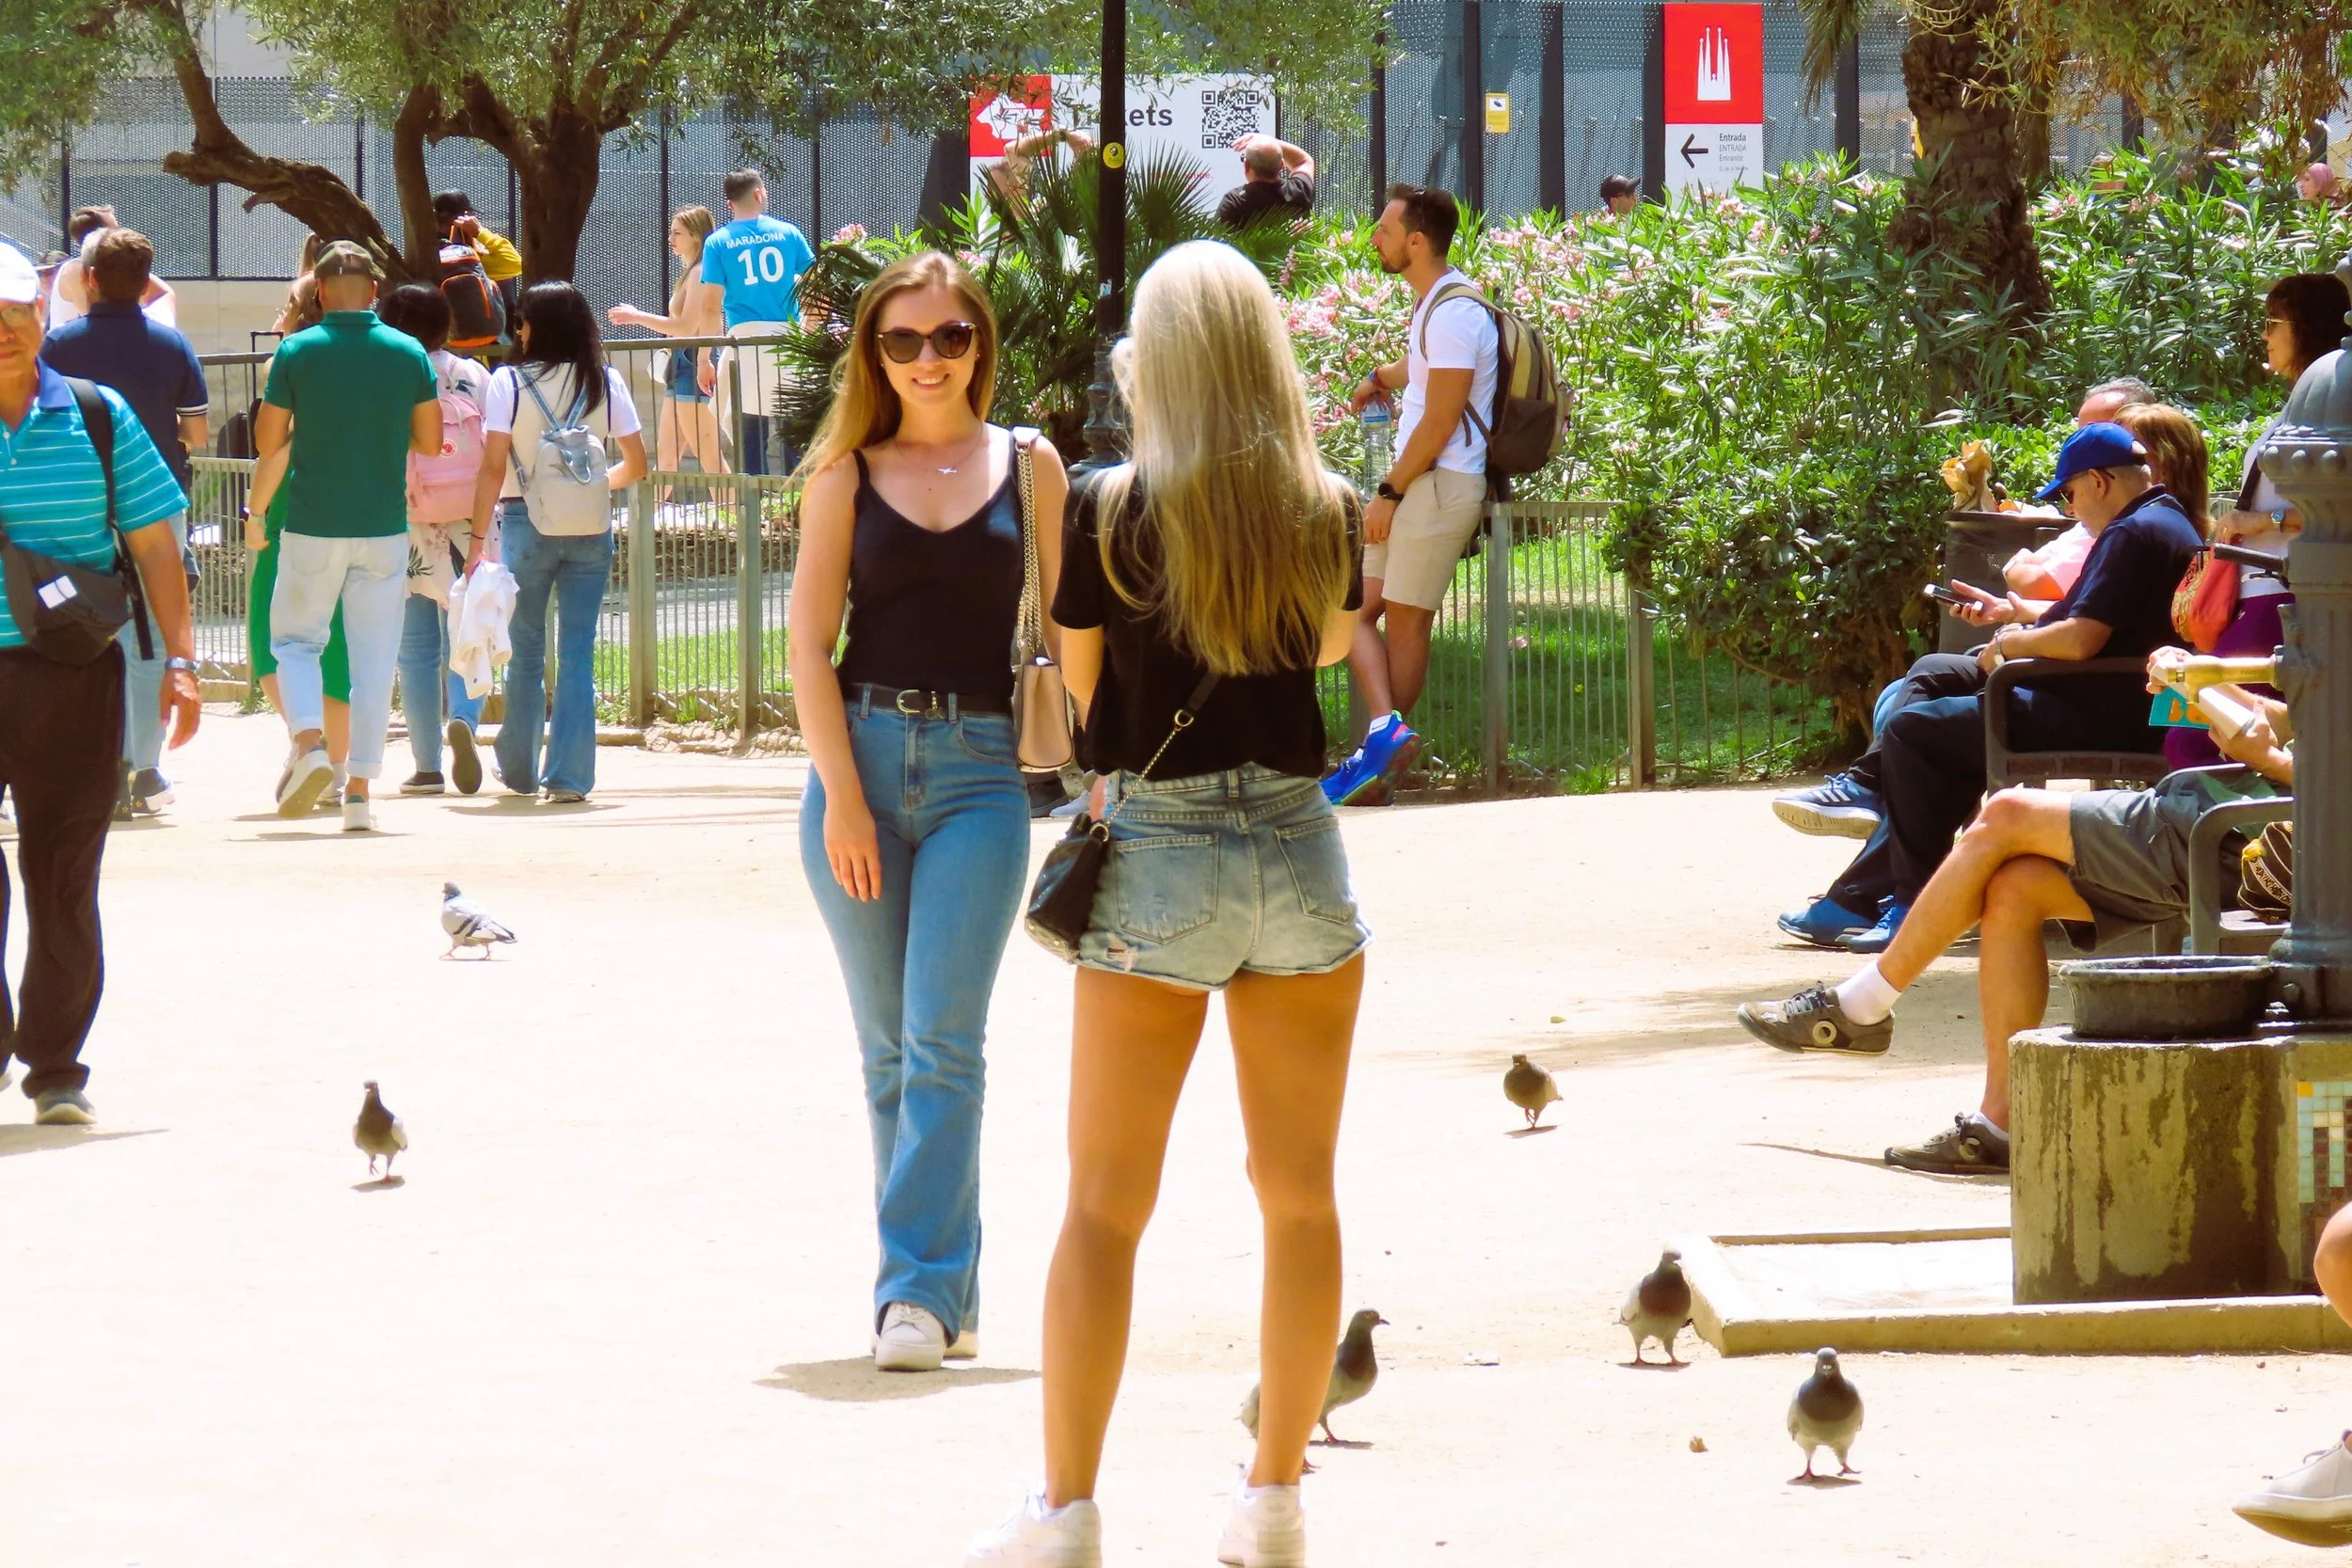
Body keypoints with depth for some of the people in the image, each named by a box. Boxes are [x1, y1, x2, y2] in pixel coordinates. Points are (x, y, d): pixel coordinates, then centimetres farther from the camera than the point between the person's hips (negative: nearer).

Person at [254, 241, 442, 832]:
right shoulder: (409, 354, -1)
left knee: (295, 640, 13)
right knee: (374, 658, 7)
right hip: (384, 528, 1)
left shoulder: (296, 352, -6)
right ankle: (359, 789, 4)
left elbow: (267, 443, -2)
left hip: (312, 527, -1)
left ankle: (309, 740, -11)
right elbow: (430, 441, 4)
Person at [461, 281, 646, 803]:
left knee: (525, 651, 12)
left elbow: (493, 469, -9)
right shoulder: (606, 383, 1)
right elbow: (636, 465, 3)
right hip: (590, 527, 1)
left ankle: (519, 769, 23)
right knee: (578, 652, 2)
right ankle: (569, 775, -4)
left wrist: (477, 538, -6)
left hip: (526, 524, -1)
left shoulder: (508, 382, -6)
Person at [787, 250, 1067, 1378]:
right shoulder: (848, 474, 6)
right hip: (862, 753, 2)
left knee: (942, 1039, -12)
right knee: (888, 1046, 6)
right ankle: (946, 1289, 15)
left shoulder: (1027, 468, 6)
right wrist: (844, 794, -7)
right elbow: (809, 641, 2)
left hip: (981, 770, -2)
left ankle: (921, 1288, -11)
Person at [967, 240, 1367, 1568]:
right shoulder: (1331, 510, -1)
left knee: (1107, 1202, 3)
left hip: (1156, 855, -2)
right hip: (1300, 855, 2)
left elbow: (1078, 684, 2)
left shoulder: (1109, 507, -10)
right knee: (1300, 1193, 11)